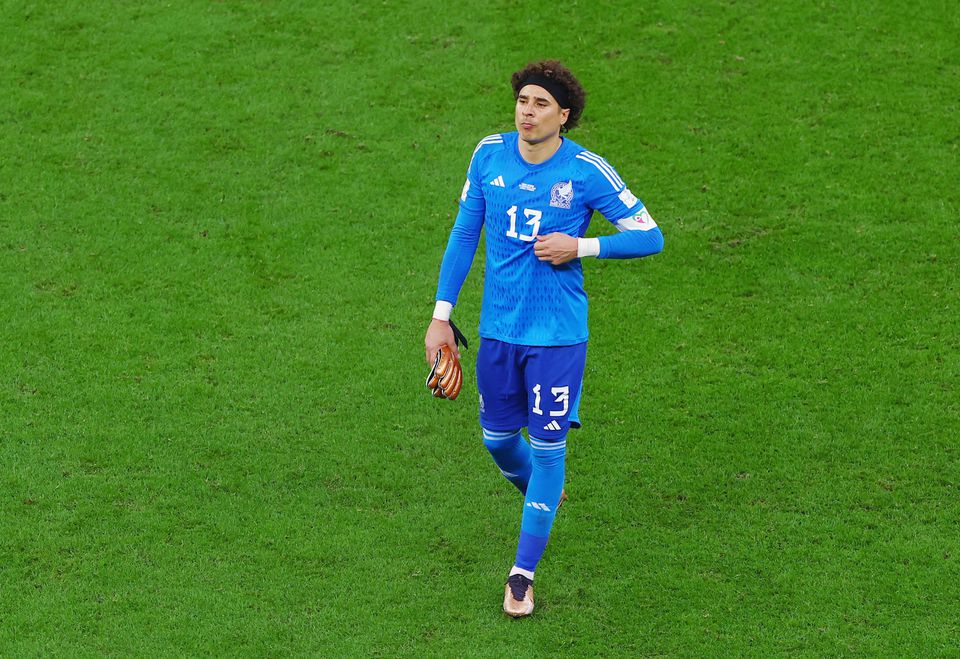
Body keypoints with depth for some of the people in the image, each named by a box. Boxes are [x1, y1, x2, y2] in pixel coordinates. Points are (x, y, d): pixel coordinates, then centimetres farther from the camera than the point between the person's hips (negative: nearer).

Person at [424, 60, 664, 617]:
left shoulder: (587, 171, -12)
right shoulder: (490, 154, -1)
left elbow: (650, 236, -5)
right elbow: (464, 234, 8)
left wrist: (579, 246, -18)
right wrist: (441, 316, 5)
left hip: (558, 334, -4)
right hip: (498, 327, 4)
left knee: (547, 447, -3)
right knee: (498, 438, 14)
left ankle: (523, 573, 8)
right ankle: (544, 497, 48)